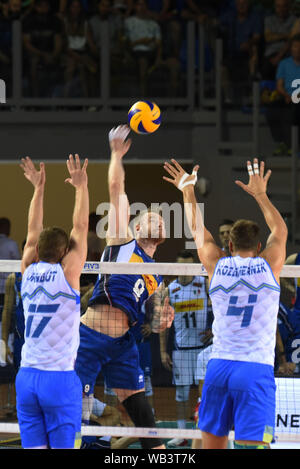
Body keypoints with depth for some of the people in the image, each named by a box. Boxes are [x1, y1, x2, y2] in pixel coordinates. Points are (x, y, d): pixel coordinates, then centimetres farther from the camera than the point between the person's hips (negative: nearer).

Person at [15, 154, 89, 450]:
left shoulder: (28, 272, 6)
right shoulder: (66, 274, -6)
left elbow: (33, 232, 18)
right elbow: (80, 228, -1)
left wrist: (39, 187, 24)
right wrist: (81, 187, 8)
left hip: (26, 377, 5)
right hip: (60, 377, -5)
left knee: (33, 450, 3)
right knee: (62, 450, -4)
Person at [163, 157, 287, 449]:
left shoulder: (216, 266, 7)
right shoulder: (269, 266, 3)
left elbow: (198, 230, 25)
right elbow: (280, 231, 24)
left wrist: (188, 190, 38)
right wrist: (260, 194, 36)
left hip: (218, 367, 3)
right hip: (256, 369, -3)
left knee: (212, 445, 10)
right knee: (253, 446, -10)